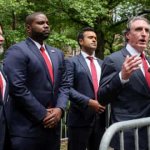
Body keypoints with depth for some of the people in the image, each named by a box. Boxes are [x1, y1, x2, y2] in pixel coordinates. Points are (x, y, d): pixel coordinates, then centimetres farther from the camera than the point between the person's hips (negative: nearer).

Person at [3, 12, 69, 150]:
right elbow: (18, 88, -17)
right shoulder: (17, 51, -8)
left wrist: (59, 109, -7)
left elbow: (64, 84, 11)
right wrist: (43, 115, -14)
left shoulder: (57, 53, 15)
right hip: (26, 128, -6)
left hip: (53, 124, 7)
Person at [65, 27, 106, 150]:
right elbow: (67, 88, -12)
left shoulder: (102, 63, 17)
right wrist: (89, 102, -20)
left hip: (100, 118, 6)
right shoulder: (72, 62, -2)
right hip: (80, 118, -5)